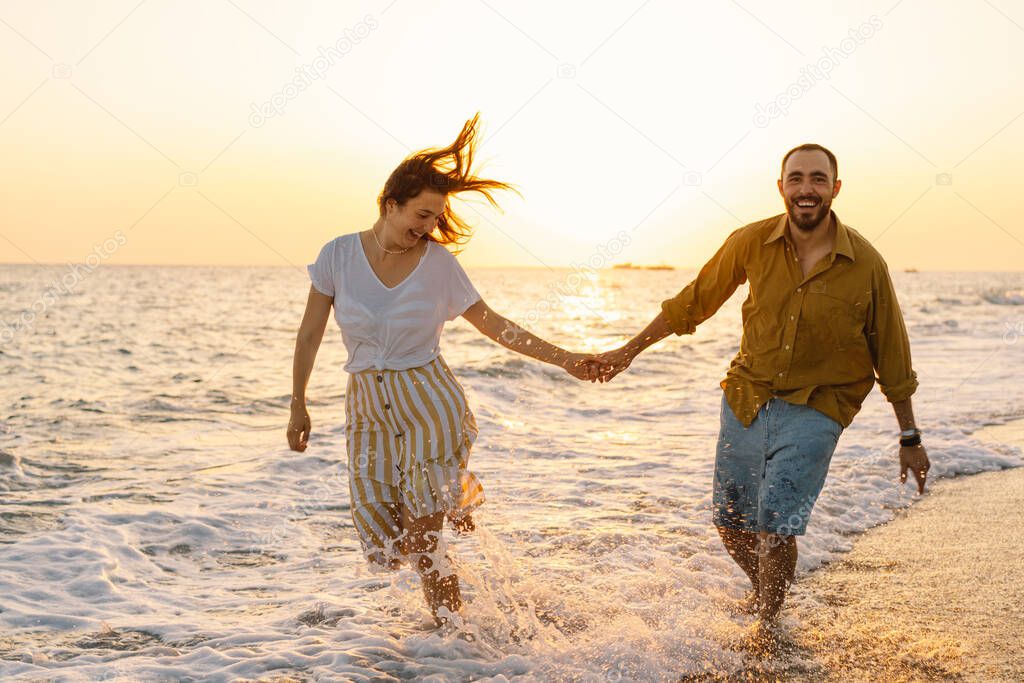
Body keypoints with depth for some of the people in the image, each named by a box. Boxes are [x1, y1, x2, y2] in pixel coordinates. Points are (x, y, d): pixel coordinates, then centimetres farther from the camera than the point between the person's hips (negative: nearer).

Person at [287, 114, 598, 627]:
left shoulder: (438, 262, -7)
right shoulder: (339, 254, -5)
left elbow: (493, 324, 2)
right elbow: (310, 333, 4)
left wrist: (562, 359, -1)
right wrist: (298, 404, 8)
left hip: (431, 406, -2)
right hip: (368, 411, 2)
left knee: (422, 543, -7)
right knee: (386, 540, 2)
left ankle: (453, 633, 21)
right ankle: (453, 497, 32)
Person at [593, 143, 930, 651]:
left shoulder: (865, 264, -12)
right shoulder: (751, 243, -9)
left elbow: (892, 356, -2)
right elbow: (694, 301, 5)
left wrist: (910, 439, 3)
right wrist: (629, 351, 8)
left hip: (816, 406, -3)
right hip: (746, 398, 3)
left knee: (776, 520, -16)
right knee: (731, 521, 11)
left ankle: (767, 626, 8)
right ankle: (765, 591, 42)